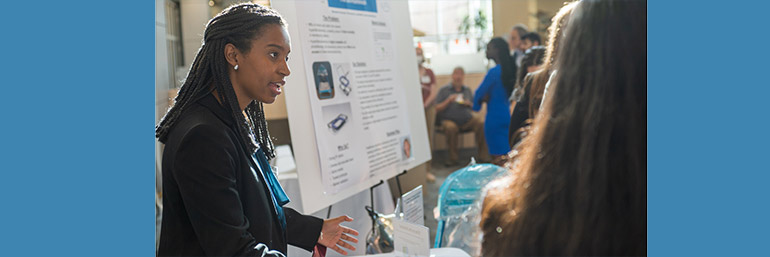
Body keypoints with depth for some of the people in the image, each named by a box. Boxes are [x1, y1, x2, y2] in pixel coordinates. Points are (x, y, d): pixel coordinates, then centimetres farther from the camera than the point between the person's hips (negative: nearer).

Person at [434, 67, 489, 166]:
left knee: (482, 123, -26)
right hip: (449, 119, -3)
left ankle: (483, 156, -15)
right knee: (450, 128, -38)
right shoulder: (443, 90, 7)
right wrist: (448, 101, -13)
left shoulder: (467, 90, 18)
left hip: (468, 120, 3)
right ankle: (453, 158, -20)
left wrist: (469, 104, -2)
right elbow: (437, 109, 1)